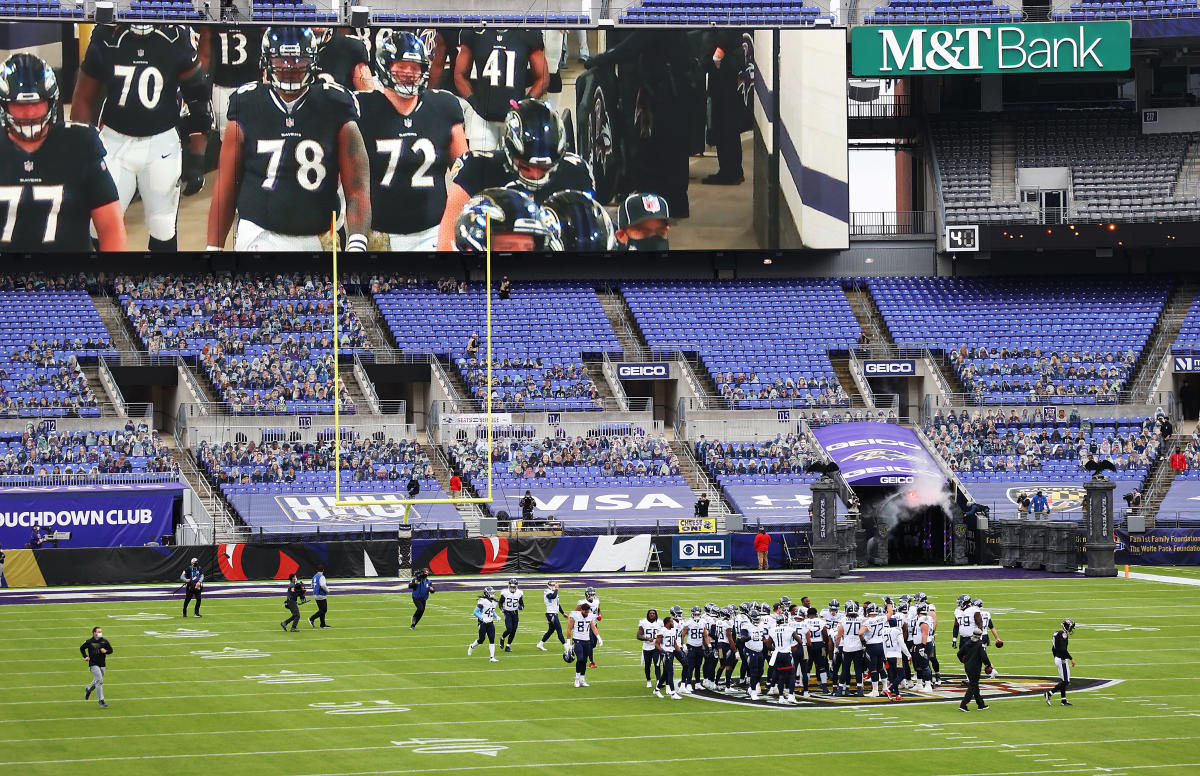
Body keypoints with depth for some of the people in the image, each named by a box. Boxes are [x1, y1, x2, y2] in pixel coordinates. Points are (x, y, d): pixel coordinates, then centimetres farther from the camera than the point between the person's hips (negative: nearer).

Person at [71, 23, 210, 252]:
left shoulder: (176, 39, -9)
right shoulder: (105, 39, -8)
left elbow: (199, 100, -2)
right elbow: (83, 98, 3)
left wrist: (196, 158, -5)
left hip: (161, 145, -1)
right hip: (115, 142, 1)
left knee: (163, 232, 5)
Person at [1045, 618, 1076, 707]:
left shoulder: (1057, 633, 12)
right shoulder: (1063, 634, -18)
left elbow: (1053, 649, 19)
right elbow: (1063, 649, -26)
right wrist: (1071, 659, -19)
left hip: (1057, 658, 10)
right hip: (1062, 660, -10)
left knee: (1063, 680, 14)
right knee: (1065, 681, -6)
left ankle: (1064, 700, 16)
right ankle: (1050, 693, -9)